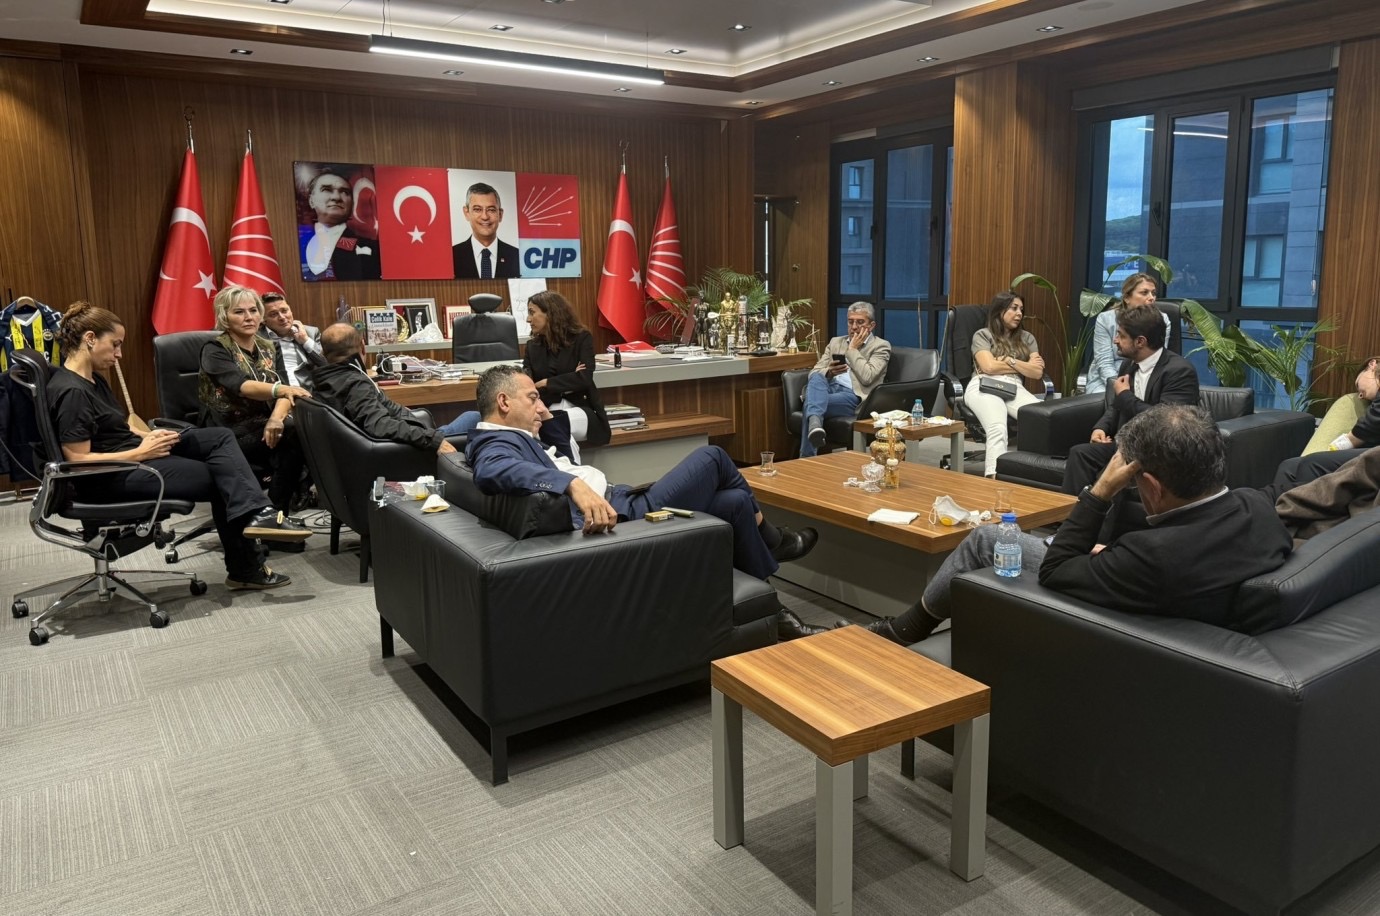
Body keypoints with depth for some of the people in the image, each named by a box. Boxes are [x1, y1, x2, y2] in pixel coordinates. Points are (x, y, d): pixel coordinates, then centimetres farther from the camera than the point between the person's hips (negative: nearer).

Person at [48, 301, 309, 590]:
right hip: (113, 477, -10)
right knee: (220, 478, -5)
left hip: (130, 454, 10)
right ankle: (243, 569, 3)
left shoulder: (92, 379, 11)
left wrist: (147, 436, -3)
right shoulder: (71, 392, -19)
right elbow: (79, 460, -23)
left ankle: (256, 514, -16)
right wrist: (141, 452, -19)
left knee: (220, 437, -4)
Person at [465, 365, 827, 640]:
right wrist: (575, 484, -50)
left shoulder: (507, 440, 18)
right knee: (712, 456, 1)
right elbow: (498, 471, -39)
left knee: (737, 502, 9)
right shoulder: (495, 445, -14)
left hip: (622, 503, 11)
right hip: (624, 517, -11)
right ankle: (771, 539, 26)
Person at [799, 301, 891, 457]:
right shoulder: (835, 342, 25)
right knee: (817, 378, -34)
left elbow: (867, 377, -9)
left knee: (811, 404, -33)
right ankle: (815, 422, -60)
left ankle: (807, 457, -37)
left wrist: (853, 349, -1)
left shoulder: (881, 346, 9)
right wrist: (829, 372, -9)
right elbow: (814, 373, 14)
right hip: (828, 389, 4)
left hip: (854, 396, -4)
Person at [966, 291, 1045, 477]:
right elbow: (989, 367, -3)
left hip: (1015, 388, 4)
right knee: (998, 428, -39)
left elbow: (1038, 372, 14)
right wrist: (1025, 366, 9)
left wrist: (1010, 361, 3)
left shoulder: (1027, 338, 26)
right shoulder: (983, 335, 14)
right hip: (984, 387, -4)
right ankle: (994, 478, -55)